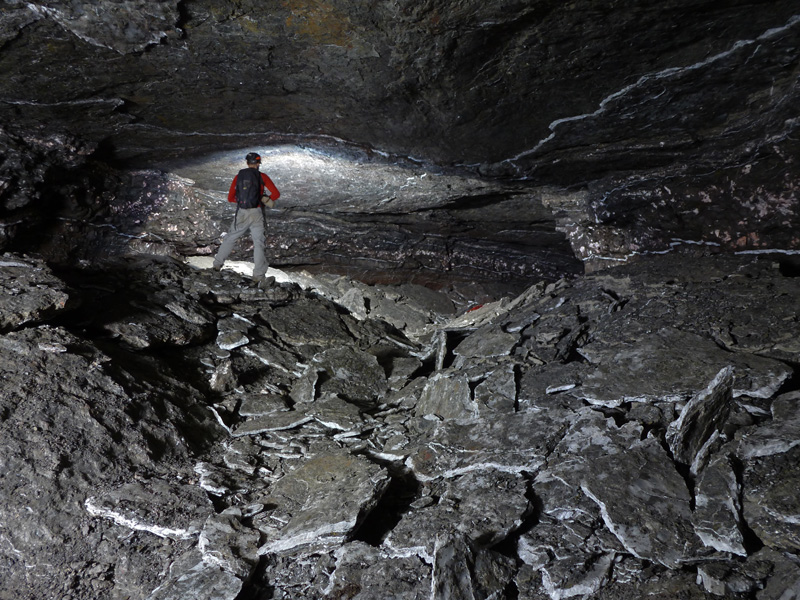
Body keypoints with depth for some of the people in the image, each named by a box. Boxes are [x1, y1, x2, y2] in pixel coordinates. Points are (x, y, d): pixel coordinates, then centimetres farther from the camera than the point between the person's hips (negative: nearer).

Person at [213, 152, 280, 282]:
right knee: (258, 243, 1)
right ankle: (258, 275, -4)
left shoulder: (238, 176, 6)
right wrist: (268, 200, 13)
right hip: (256, 214, -3)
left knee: (230, 238, 20)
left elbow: (230, 198, 8)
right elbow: (276, 194, -4)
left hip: (241, 214, 3)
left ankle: (217, 264, 30)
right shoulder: (262, 176, -2)